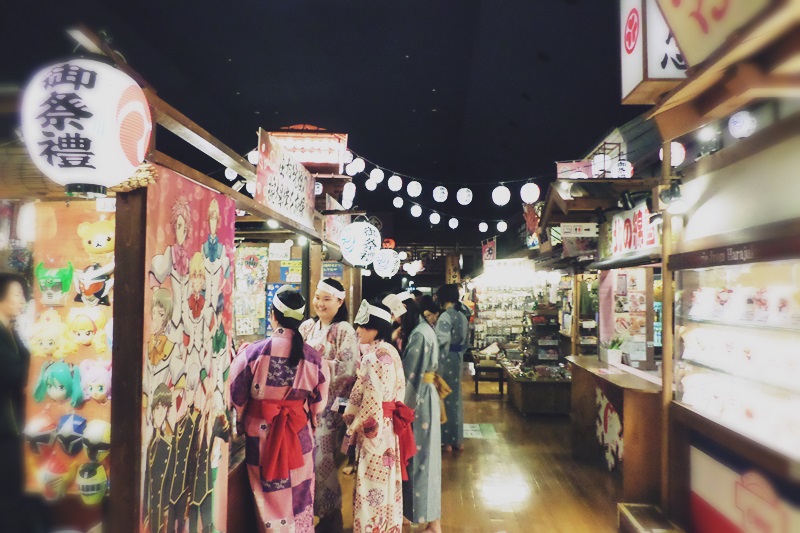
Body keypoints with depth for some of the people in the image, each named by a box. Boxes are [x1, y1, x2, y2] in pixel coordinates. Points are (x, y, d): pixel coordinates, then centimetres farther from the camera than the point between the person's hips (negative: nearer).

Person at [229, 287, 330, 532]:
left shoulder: (254, 352, -15)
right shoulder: (313, 357, -10)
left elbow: (236, 396, -5)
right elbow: (319, 403, 0)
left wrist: (243, 421, 13)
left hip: (261, 436, -1)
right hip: (300, 437, 1)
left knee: (270, 501, 15)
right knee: (299, 499, 18)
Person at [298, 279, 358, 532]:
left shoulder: (344, 331, -7)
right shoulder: (307, 327, 9)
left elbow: (347, 368, -15)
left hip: (328, 404, -5)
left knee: (321, 457, 0)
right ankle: (309, 507, 24)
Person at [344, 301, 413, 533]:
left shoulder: (374, 356, -20)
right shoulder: (389, 351, 8)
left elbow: (371, 401, -22)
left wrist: (353, 428, -12)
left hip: (374, 429, -10)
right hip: (386, 426, 10)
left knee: (372, 486, 4)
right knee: (384, 483, 19)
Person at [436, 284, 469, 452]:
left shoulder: (445, 316, -16)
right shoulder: (462, 316, 9)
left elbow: (443, 339, -31)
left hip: (445, 360, -8)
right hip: (457, 359, 8)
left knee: (444, 399, 2)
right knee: (455, 398, 14)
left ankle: (447, 440, 10)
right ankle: (458, 439, 21)